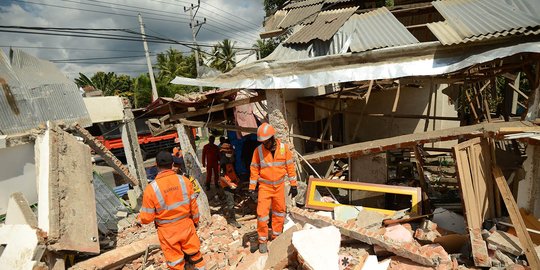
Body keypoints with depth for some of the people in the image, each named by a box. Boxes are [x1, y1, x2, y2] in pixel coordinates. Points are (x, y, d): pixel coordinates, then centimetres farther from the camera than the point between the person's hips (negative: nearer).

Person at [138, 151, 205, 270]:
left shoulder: (151, 188, -18)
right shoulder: (184, 180, -11)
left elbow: (147, 217, -10)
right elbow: (193, 205, -2)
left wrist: (139, 220, 13)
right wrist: (196, 220, 15)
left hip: (167, 230, -2)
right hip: (186, 224, 2)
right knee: (194, 252, 22)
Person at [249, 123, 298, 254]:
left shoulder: (284, 148, -8)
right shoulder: (258, 150, -11)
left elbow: (290, 167, -1)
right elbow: (254, 169, -4)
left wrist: (293, 185, 1)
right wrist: (252, 188, -5)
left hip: (279, 185, 2)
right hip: (265, 186, -2)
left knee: (280, 211, 12)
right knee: (262, 212, -6)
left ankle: (276, 235, 31)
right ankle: (262, 240, 11)